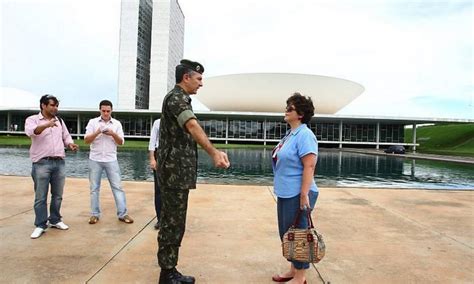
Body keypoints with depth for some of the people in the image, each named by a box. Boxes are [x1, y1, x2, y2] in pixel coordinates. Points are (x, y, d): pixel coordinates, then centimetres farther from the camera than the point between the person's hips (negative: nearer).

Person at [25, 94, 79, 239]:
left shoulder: (59, 120, 15)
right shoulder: (32, 119, -1)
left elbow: (66, 136, 20)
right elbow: (30, 131, -22)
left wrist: (70, 144, -3)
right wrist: (47, 125, -40)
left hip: (59, 163, 5)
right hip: (41, 164, -4)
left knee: (57, 195, 11)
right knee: (40, 197, 1)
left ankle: (55, 220, 25)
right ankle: (40, 225, 10)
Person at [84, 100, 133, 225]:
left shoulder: (117, 124, 4)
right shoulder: (92, 122, 2)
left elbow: (121, 142, 2)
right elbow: (86, 140, -3)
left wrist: (113, 134, -16)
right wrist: (97, 133, -20)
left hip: (111, 160, 0)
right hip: (95, 160, 0)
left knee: (117, 186, -1)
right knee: (94, 188, 6)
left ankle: (122, 214, 3)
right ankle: (94, 214, 17)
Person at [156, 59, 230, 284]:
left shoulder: (179, 98, 19)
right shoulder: (176, 97, -14)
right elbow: (192, 126, -34)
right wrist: (213, 153, -47)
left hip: (178, 170, 10)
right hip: (175, 170, -10)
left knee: (173, 221, 14)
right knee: (173, 222, -2)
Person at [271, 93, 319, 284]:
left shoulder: (304, 135, -16)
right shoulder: (290, 134, 12)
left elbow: (309, 165, -23)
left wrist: (304, 194, -26)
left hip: (297, 195, -9)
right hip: (285, 193, 9)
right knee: (286, 234, 17)